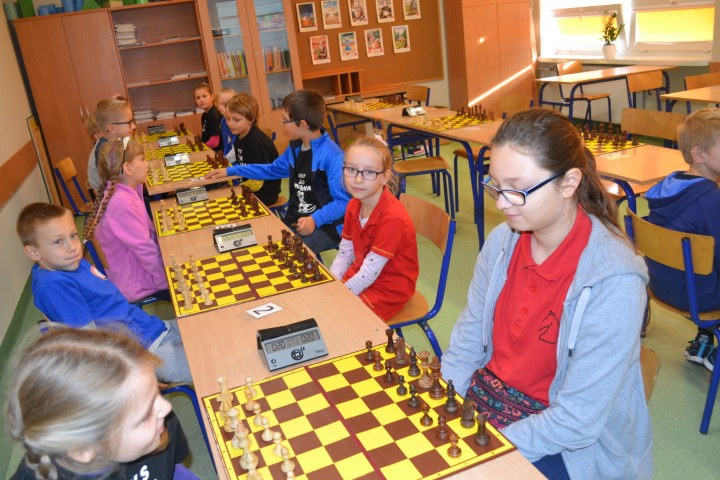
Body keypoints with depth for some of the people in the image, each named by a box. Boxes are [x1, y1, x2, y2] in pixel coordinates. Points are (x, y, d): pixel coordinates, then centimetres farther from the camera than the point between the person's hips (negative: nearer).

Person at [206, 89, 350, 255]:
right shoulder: (295, 147, 7)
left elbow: (343, 202, -21)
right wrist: (230, 171, 24)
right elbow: (272, 169, 24)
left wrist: (316, 219, -36)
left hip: (326, 225, -8)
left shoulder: (332, 156, -20)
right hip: (296, 220, 8)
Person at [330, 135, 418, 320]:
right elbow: (344, 254, 3)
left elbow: (369, 274, -24)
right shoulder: (353, 206, -4)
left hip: (388, 290, -7)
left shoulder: (392, 218, -28)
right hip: (360, 276, 7)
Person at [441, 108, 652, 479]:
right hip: (487, 394, 5)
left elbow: (577, 420, -21)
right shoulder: (503, 241, -6)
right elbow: (467, 340, 2)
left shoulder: (612, 281, -24)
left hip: (568, 444, -4)